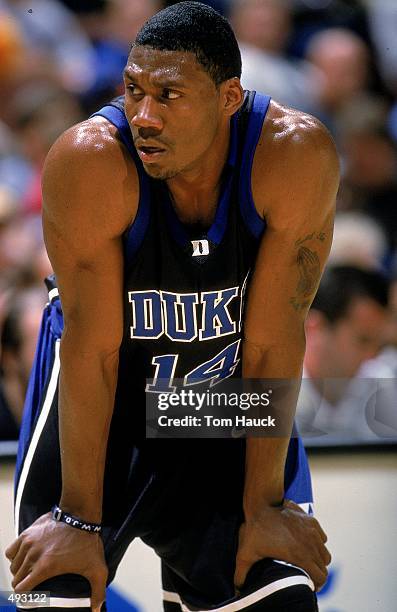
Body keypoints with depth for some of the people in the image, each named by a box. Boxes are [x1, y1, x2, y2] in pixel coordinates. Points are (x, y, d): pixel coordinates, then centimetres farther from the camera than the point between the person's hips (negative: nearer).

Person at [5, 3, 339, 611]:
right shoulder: (91, 161, -29)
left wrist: (262, 509, -16)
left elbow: (273, 341, -20)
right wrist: (81, 519, -20)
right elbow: (92, 349, -24)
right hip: (98, 394, -1)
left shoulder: (295, 156, -26)